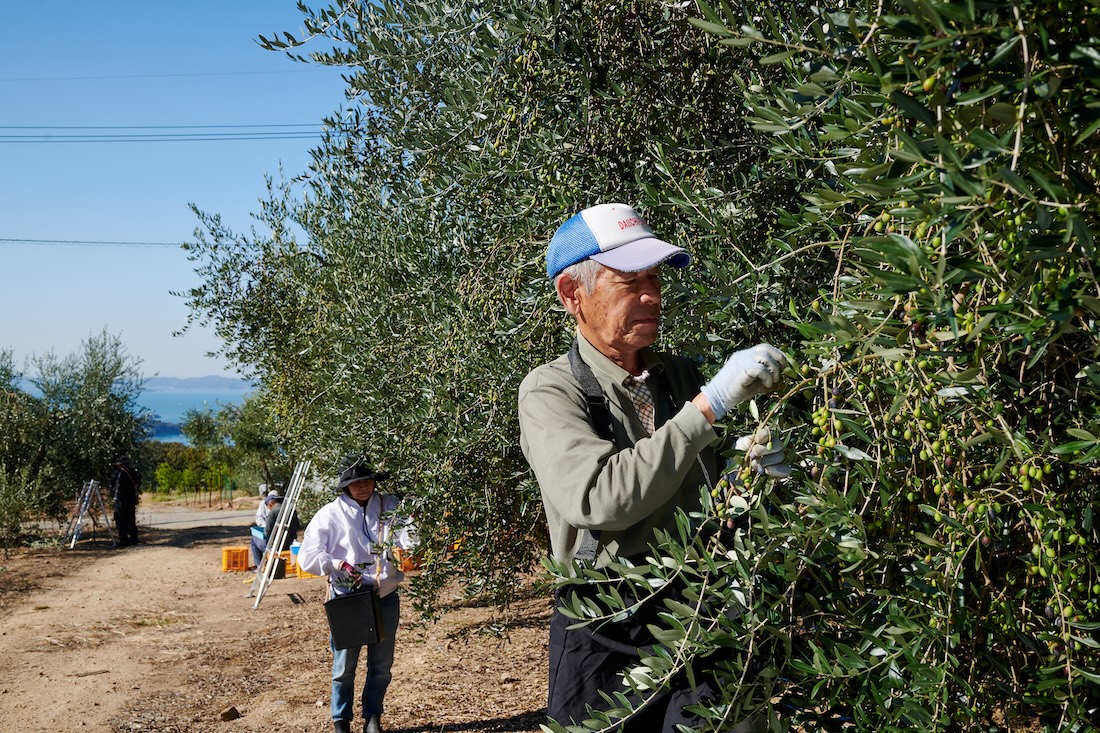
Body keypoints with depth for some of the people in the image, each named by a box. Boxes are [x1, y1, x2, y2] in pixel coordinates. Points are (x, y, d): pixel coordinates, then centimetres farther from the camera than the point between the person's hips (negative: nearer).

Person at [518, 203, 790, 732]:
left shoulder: (681, 376, 8)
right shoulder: (549, 390, -8)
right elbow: (598, 499, -27)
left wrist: (752, 465, -4)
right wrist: (709, 404, -27)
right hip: (610, 642, -4)